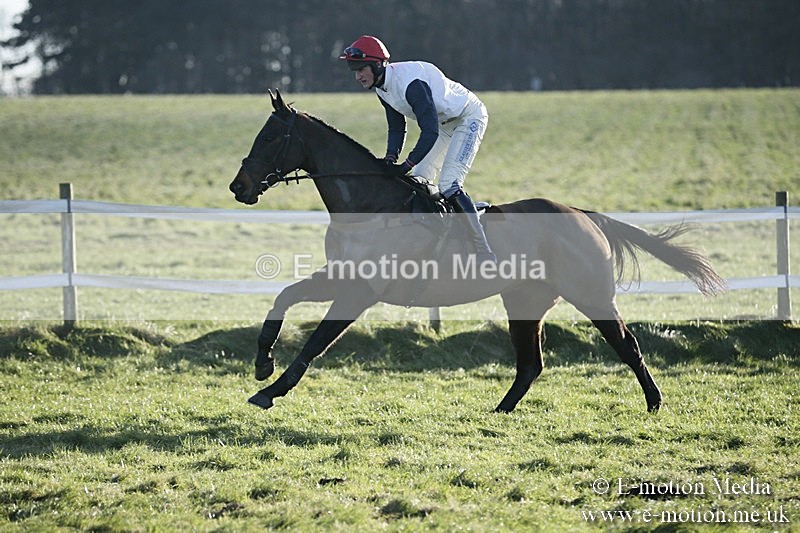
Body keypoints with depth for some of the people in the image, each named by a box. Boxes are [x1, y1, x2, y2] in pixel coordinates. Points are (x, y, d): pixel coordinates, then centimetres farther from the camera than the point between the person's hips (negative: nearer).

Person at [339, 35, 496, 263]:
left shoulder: (410, 83, -34)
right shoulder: (382, 86, -4)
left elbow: (430, 131, -38)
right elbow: (396, 128, 4)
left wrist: (406, 166, -40)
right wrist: (391, 158, -13)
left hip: (469, 117, -10)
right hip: (444, 122, 10)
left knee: (448, 186, -20)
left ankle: (485, 255, -17)